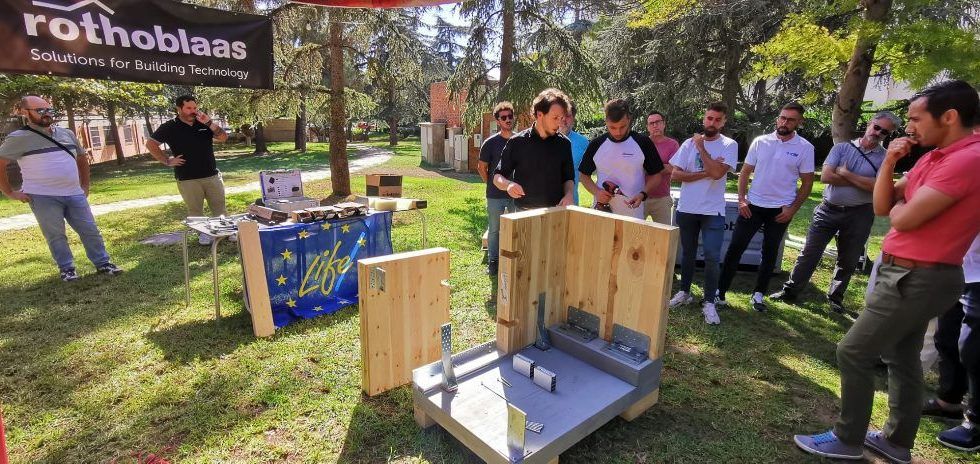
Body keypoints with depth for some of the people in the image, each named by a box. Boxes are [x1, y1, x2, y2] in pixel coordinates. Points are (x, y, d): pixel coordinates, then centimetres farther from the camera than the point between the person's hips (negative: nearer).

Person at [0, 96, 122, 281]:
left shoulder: (66, 134, 10)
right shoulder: (19, 138, -5)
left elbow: (82, 158, 22)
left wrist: (85, 186, 17)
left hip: (74, 194, 4)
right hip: (43, 198, -4)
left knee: (90, 231, 5)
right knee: (56, 236, 4)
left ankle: (103, 263, 14)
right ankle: (67, 269, 15)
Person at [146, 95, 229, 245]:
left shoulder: (204, 124, 9)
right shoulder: (170, 127, -1)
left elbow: (223, 137, -2)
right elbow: (150, 143, 0)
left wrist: (209, 123, -13)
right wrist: (167, 161, -5)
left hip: (212, 175, 3)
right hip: (187, 179, -2)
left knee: (219, 207, 6)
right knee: (195, 210, 5)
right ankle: (203, 233, 18)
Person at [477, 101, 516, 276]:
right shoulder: (491, 143, -6)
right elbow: (481, 167, 2)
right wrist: (492, 184, 2)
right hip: (496, 196, -2)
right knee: (494, 230, 9)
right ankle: (493, 262, 23)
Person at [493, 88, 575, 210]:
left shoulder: (564, 144, 1)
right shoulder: (517, 142, -6)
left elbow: (568, 178, 11)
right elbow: (497, 176, -1)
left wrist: (569, 194, -10)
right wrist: (508, 184, -23)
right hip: (524, 213, -2)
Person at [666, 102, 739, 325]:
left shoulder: (729, 145, -3)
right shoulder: (689, 143, 5)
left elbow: (717, 173, -18)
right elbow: (675, 174, -4)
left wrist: (701, 147, -9)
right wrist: (705, 173, -13)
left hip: (713, 211, -3)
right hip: (686, 209, 3)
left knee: (712, 257, -6)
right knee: (688, 253, 14)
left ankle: (709, 303, 6)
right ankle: (684, 292, 29)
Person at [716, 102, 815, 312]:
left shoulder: (804, 148, -3)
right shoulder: (760, 141, 1)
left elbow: (807, 182, 1)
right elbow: (745, 172, 5)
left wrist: (792, 209, -7)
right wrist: (741, 199, -5)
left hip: (780, 210, 0)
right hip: (752, 205, 1)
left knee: (770, 254, 11)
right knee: (735, 248, -2)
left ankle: (758, 295, 24)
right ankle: (720, 291, 6)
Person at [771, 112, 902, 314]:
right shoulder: (842, 147, 1)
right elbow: (826, 176, -11)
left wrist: (845, 173, -12)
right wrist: (862, 182, -10)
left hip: (858, 215, 1)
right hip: (828, 210, 0)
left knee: (848, 260, 13)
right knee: (809, 253, 3)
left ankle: (835, 297, 29)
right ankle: (790, 291, 11)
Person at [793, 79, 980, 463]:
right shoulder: (934, 157, 11)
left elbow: (903, 218, -25)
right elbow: (881, 207, 8)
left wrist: (898, 204, -2)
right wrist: (889, 162, -3)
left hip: (917, 278, -10)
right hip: (911, 274, 10)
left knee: (853, 353, -3)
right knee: (902, 357, 18)